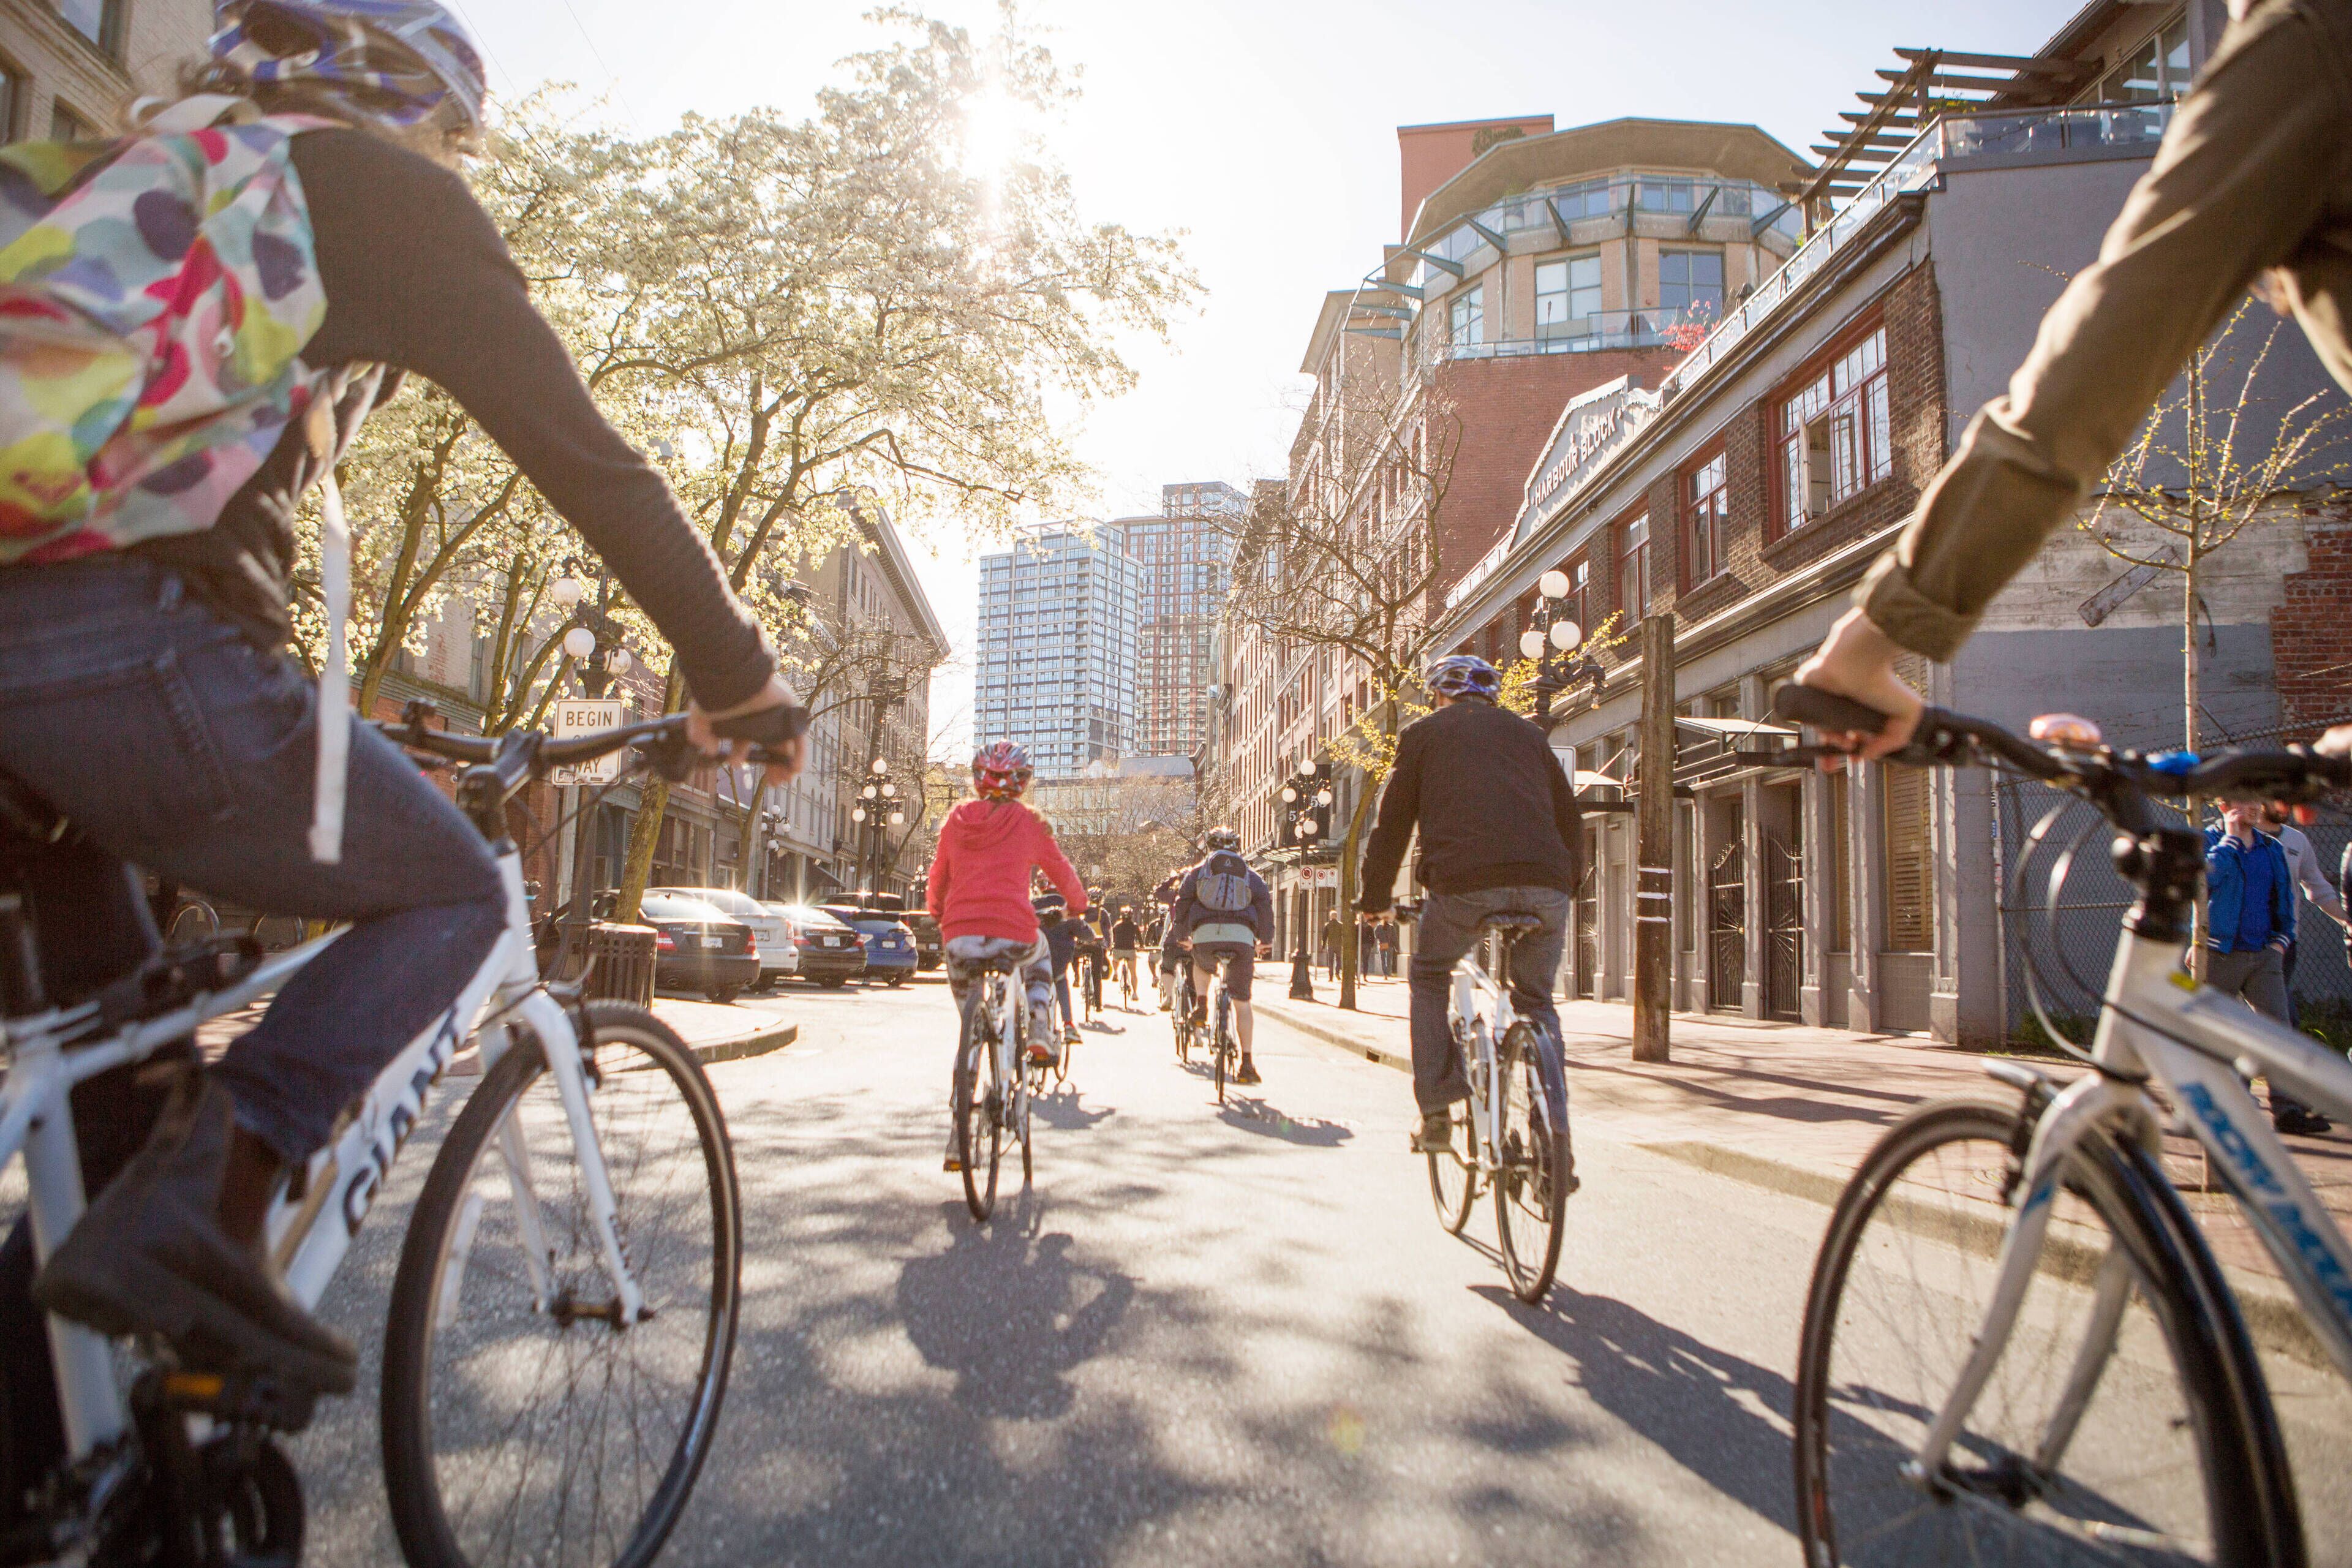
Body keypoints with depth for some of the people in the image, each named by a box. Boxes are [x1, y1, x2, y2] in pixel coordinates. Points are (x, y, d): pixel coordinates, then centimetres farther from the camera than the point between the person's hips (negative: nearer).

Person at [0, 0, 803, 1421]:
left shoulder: (142, 170, 31)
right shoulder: (379, 186, 9)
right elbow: (586, 459, 2)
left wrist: (289, 730, 41)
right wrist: (738, 673, 8)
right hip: (131, 657, -8)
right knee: (456, 892, 11)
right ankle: (207, 1196, -8)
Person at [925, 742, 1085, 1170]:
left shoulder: (956, 820, 10)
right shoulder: (1027, 822, 4)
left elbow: (937, 881, 21)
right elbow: (1064, 875, 16)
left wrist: (938, 913, 41)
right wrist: (1078, 905, 37)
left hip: (959, 938, 2)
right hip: (1012, 935, -2)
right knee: (1041, 955, 35)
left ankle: (958, 1139, 12)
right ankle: (1040, 1029, 11)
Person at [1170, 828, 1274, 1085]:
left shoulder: (1197, 872, 20)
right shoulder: (1251, 876, 22)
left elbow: (1182, 902, 16)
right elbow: (1265, 905, 14)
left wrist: (1182, 936, 26)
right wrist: (1266, 940, 21)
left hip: (1205, 936, 0)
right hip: (1242, 936, 0)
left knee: (1202, 966, 37)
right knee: (1242, 1002, 6)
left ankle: (1201, 1006, 15)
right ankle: (1247, 1062, 2)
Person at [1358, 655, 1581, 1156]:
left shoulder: (1424, 733, 19)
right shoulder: (1528, 734, 28)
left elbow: (1393, 821, 18)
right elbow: (1568, 817, 30)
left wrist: (1376, 898, 27)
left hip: (1464, 881, -3)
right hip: (1545, 885, 3)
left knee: (1429, 976, 23)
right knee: (1535, 1001, 21)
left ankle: (1437, 1110, 12)